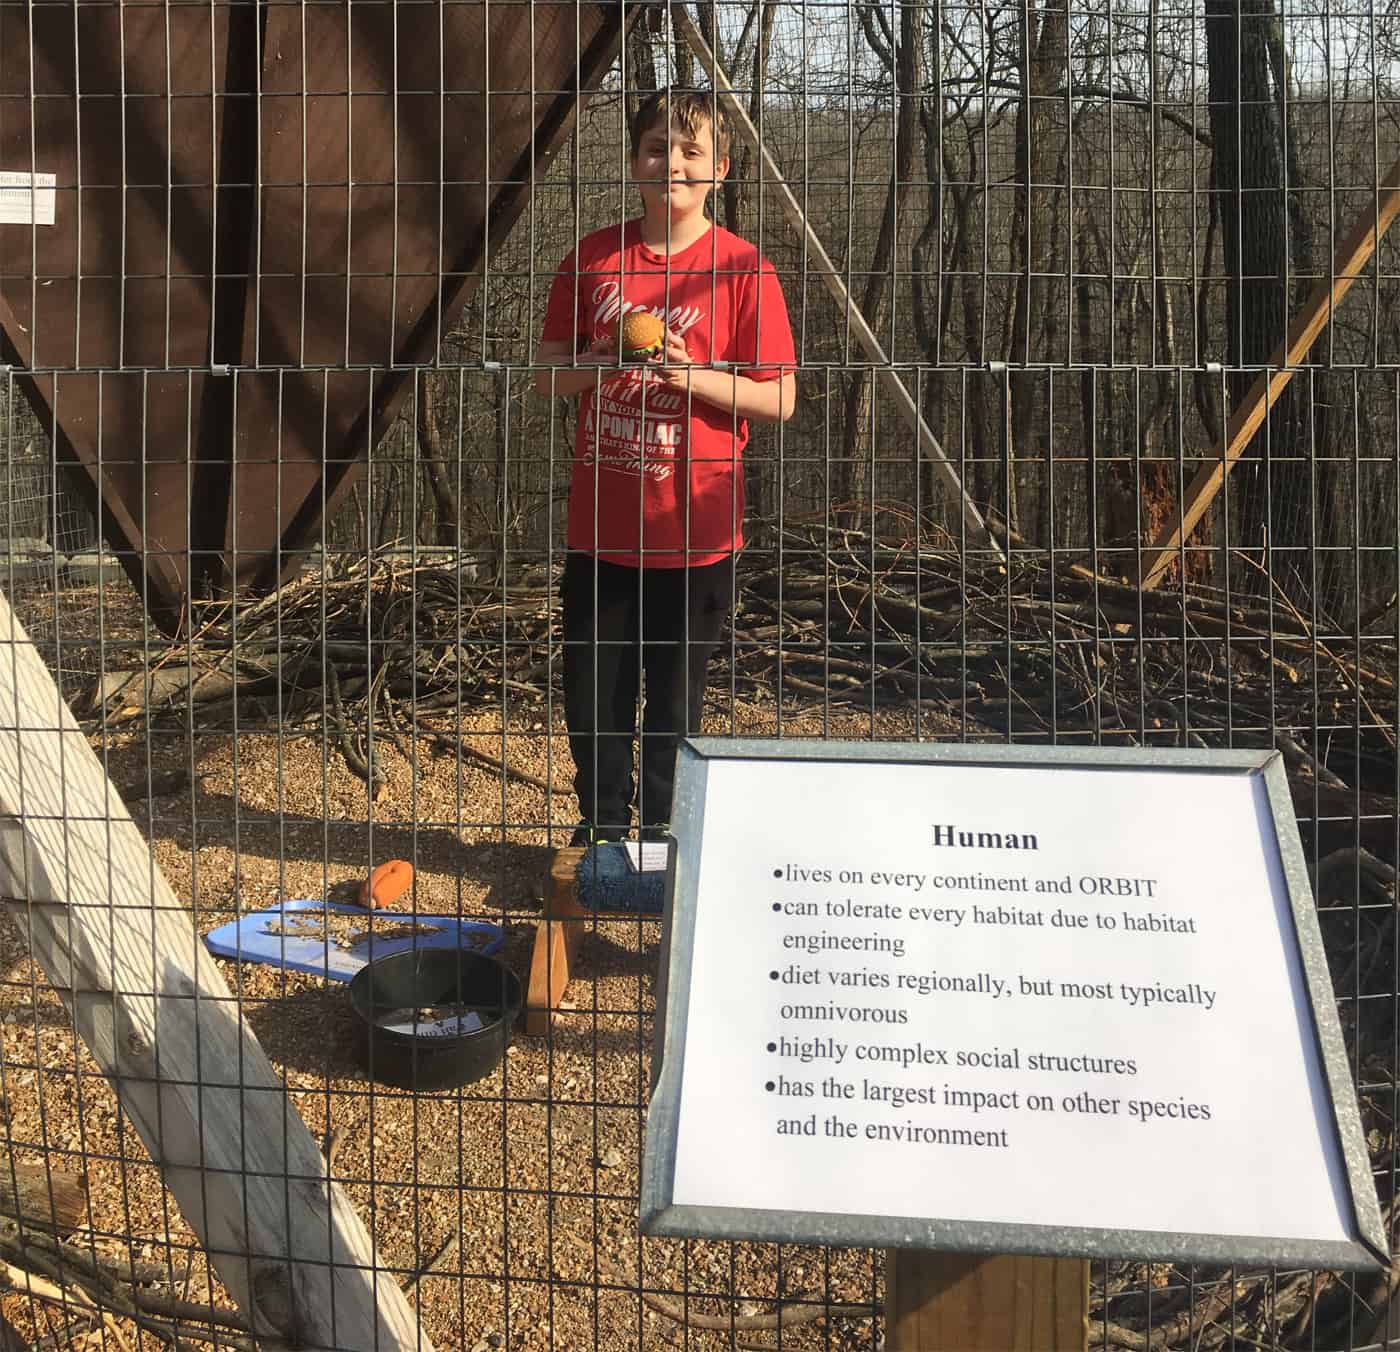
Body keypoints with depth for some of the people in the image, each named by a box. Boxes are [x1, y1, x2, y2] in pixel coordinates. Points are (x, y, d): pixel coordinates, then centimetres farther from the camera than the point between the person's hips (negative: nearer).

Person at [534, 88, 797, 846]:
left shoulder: (743, 270, -5)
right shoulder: (592, 259, 5)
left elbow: (778, 399, -6)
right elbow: (548, 373, 8)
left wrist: (686, 373, -19)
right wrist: (607, 363, -13)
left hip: (694, 533, -3)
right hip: (601, 527, 3)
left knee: (675, 702, 8)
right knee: (593, 697, 9)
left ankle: (658, 839, 25)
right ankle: (602, 834, 29)